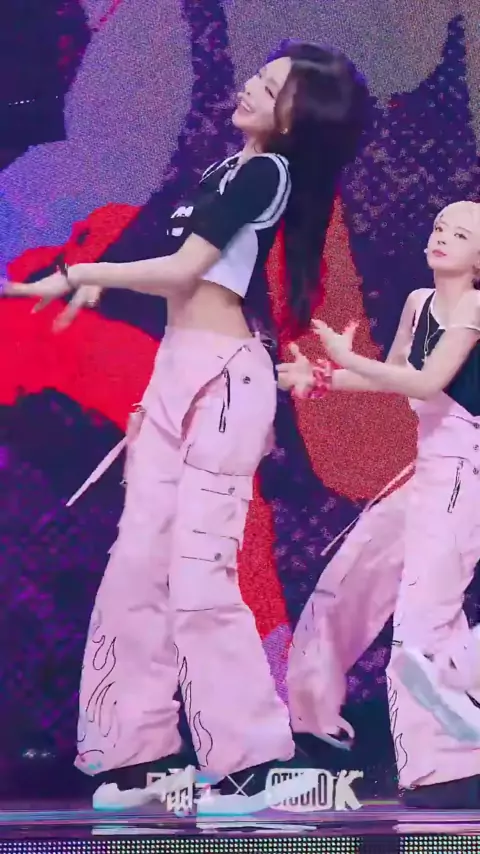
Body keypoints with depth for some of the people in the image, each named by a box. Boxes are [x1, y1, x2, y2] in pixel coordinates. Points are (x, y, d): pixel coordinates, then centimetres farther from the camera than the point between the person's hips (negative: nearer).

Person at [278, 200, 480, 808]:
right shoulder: (419, 300, 13)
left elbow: (430, 381, -22)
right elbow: (392, 376, 22)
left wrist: (348, 359, -25)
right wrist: (319, 378, 10)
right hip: (428, 468, 9)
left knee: (422, 609, -22)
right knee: (349, 577, 15)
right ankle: (313, 709, 31)